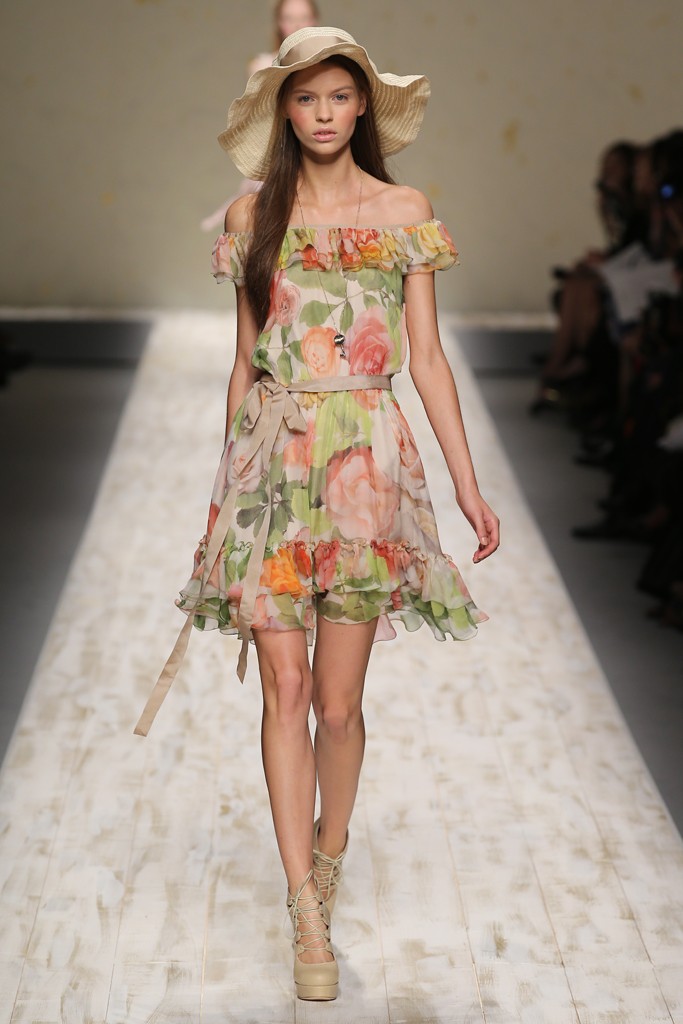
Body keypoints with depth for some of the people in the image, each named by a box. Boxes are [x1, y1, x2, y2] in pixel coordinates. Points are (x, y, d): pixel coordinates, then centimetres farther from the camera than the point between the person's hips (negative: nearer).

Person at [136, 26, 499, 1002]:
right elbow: (244, 363, 14)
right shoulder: (252, 217, 10)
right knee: (285, 690, -4)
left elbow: (427, 358, 6)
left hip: (366, 460, -1)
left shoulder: (404, 212, 6)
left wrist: (468, 484, 3)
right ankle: (307, 913, 3)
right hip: (271, 458, 1)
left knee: (337, 701, 0)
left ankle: (330, 850, 28)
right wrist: (228, 477, 15)